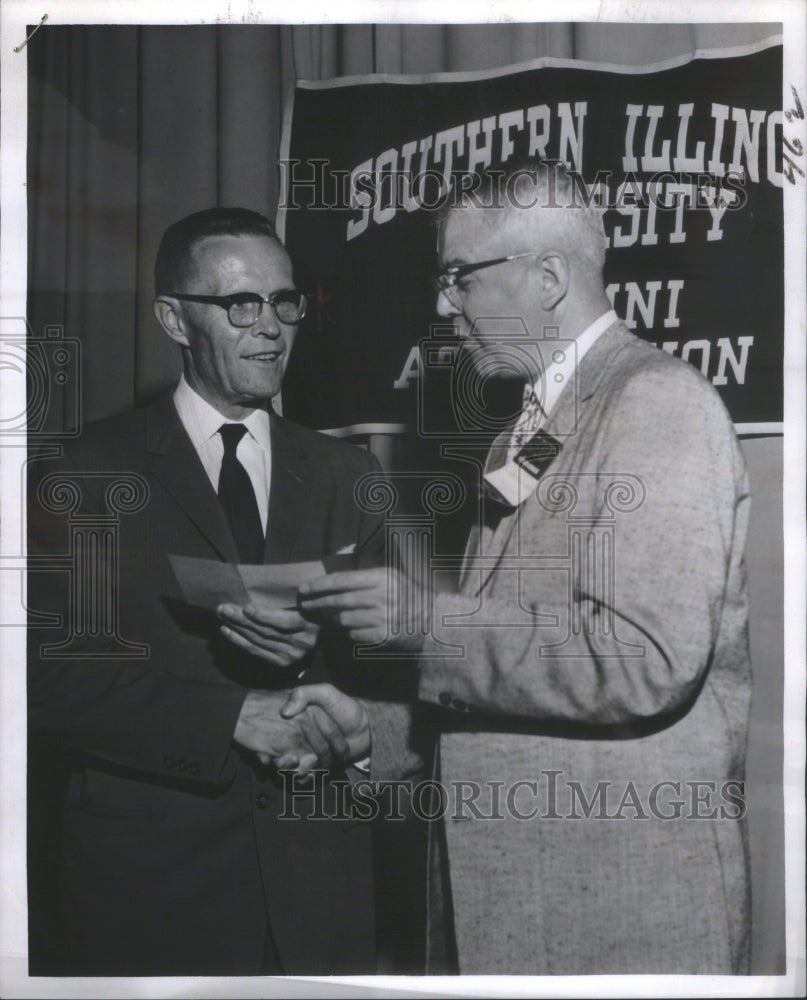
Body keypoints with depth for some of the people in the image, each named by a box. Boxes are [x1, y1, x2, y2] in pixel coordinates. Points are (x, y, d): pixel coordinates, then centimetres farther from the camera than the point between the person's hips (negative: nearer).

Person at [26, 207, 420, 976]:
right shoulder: (88, 473, -4)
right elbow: (52, 677, -11)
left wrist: (319, 655, -16)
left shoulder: (348, 474, 7)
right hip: (152, 873, -3)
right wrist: (234, 716, -18)